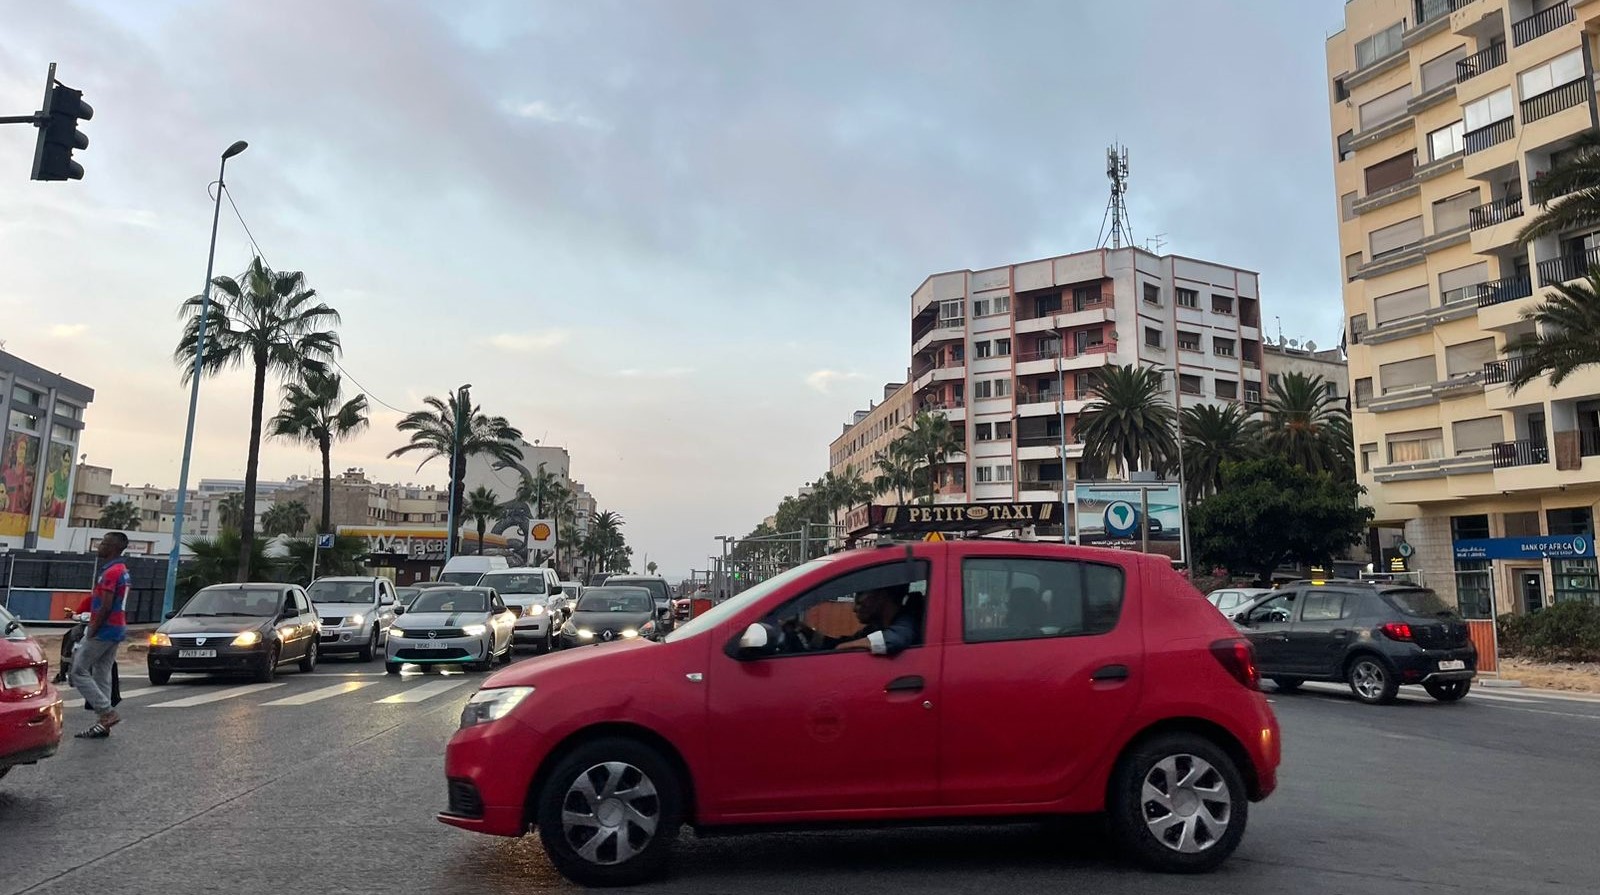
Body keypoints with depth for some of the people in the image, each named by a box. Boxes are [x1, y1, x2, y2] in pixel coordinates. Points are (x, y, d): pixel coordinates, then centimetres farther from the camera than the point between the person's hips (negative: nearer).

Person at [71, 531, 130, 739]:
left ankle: (107, 712, -8)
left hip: (104, 629, -10)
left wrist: (92, 632, -16)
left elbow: (105, 607, -21)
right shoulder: (123, 570, 15)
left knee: (78, 671, -3)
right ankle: (104, 723, 12)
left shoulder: (111, 572, -16)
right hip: (117, 629, 10)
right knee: (102, 674, 11)